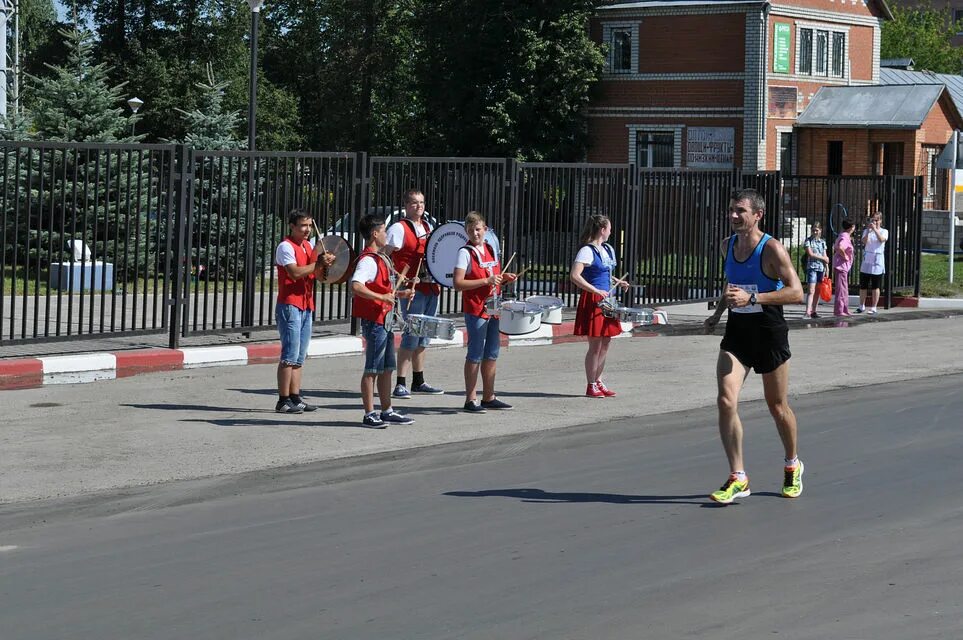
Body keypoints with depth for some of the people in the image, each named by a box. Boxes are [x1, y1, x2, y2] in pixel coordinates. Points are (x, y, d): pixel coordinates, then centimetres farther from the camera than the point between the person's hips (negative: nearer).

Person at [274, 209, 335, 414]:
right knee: (290, 356, -9)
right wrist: (319, 263, -17)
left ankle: (295, 398, 15)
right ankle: (283, 401, -8)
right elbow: (295, 273, -22)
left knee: (299, 357, 10)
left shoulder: (309, 246, 16)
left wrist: (324, 263, -2)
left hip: (306, 306, 9)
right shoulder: (286, 247, -10)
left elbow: (315, 273, 18)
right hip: (290, 306, -9)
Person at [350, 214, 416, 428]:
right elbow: (356, 286, -30)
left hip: (385, 321, 10)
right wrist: (383, 298, -30)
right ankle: (369, 414, -1)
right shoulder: (368, 260, -15)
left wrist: (401, 294, 16)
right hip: (373, 320, -10)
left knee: (387, 368, 14)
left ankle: (387, 411, 22)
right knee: (372, 369, -5)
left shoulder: (380, 258, 17)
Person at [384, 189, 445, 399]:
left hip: (431, 287, 8)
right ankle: (400, 385, -8)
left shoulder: (428, 227, 16)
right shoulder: (399, 228, -8)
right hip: (413, 288, -8)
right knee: (411, 335, -11)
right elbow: (384, 256, -14)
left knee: (423, 335, 14)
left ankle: (419, 381, 24)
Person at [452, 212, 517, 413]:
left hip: (493, 309, 7)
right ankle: (470, 399, 0)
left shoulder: (491, 250, 11)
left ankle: (489, 397, 21)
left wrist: (504, 278, 4)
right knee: (476, 354, -5)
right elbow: (457, 283, -18)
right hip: (475, 310, -7)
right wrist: (486, 281, -23)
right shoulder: (465, 253, -10)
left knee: (491, 354, 12)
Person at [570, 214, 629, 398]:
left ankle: (598, 381, 24)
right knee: (595, 345, -4)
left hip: (605, 300, 9)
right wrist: (596, 291, -26)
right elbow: (575, 276, -24)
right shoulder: (587, 251, -14)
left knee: (605, 343, 13)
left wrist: (617, 283, 13)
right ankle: (591, 386, 4)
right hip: (592, 301, -9)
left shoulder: (608, 250, 14)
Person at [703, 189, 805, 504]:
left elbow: (796, 292, -22)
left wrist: (752, 298, -30)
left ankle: (792, 466, 36)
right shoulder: (729, 244, 5)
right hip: (736, 331, 5)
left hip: (769, 333, -5)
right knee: (726, 401, -13)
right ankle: (737, 478, -9)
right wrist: (718, 312, 11)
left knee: (777, 407, 10)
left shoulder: (772, 249, -15)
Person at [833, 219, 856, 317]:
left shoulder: (843, 236, 14)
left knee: (844, 290, 15)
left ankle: (844, 310, 20)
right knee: (841, 289, -7)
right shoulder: (845, 237, -17)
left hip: (844, 267, 10)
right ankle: (838, 311, -6)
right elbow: (840, 248, -36)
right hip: (841, 266, -10)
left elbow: (835, 247, 26)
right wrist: (845, 256, -21)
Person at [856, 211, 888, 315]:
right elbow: (864, 241, -11)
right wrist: (868, 230, -24)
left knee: (875, 287, 0)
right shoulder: (867, 231, 8)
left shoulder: (884, 231, 3)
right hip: (866, 261, 2)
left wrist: (875, 229, -28)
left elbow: (882, 240, -19)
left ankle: (873, 308, 5)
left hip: (877, 262, -2)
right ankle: (861, 307, 17)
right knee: (863, 286, 6)